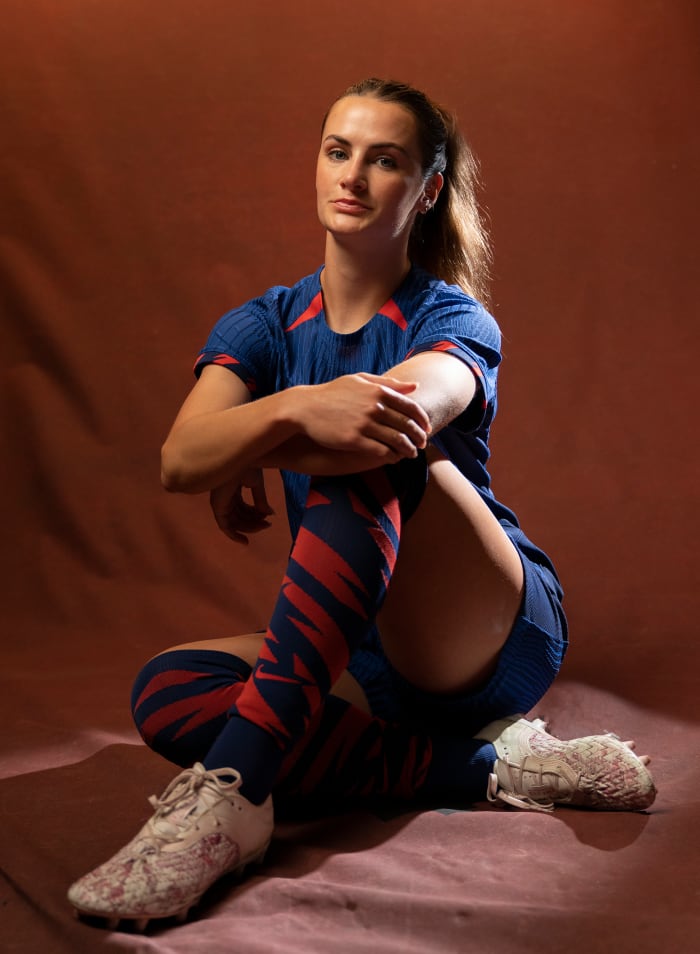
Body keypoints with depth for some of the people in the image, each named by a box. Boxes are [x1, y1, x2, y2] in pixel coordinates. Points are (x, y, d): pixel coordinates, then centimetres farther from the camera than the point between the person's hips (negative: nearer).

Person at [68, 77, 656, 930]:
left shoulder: (454, 320, -4)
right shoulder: (265, 325, 6)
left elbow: (406, 420, -31)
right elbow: (180, 460, -15)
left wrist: (247, 463, -19)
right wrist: (296, 410, -35)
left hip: (498, 635, -4)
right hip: (371, 656, 4)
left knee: (375, 454, -31)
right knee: (166, 692, -22)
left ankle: (233, 792, -41)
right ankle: (487, 769, -22)